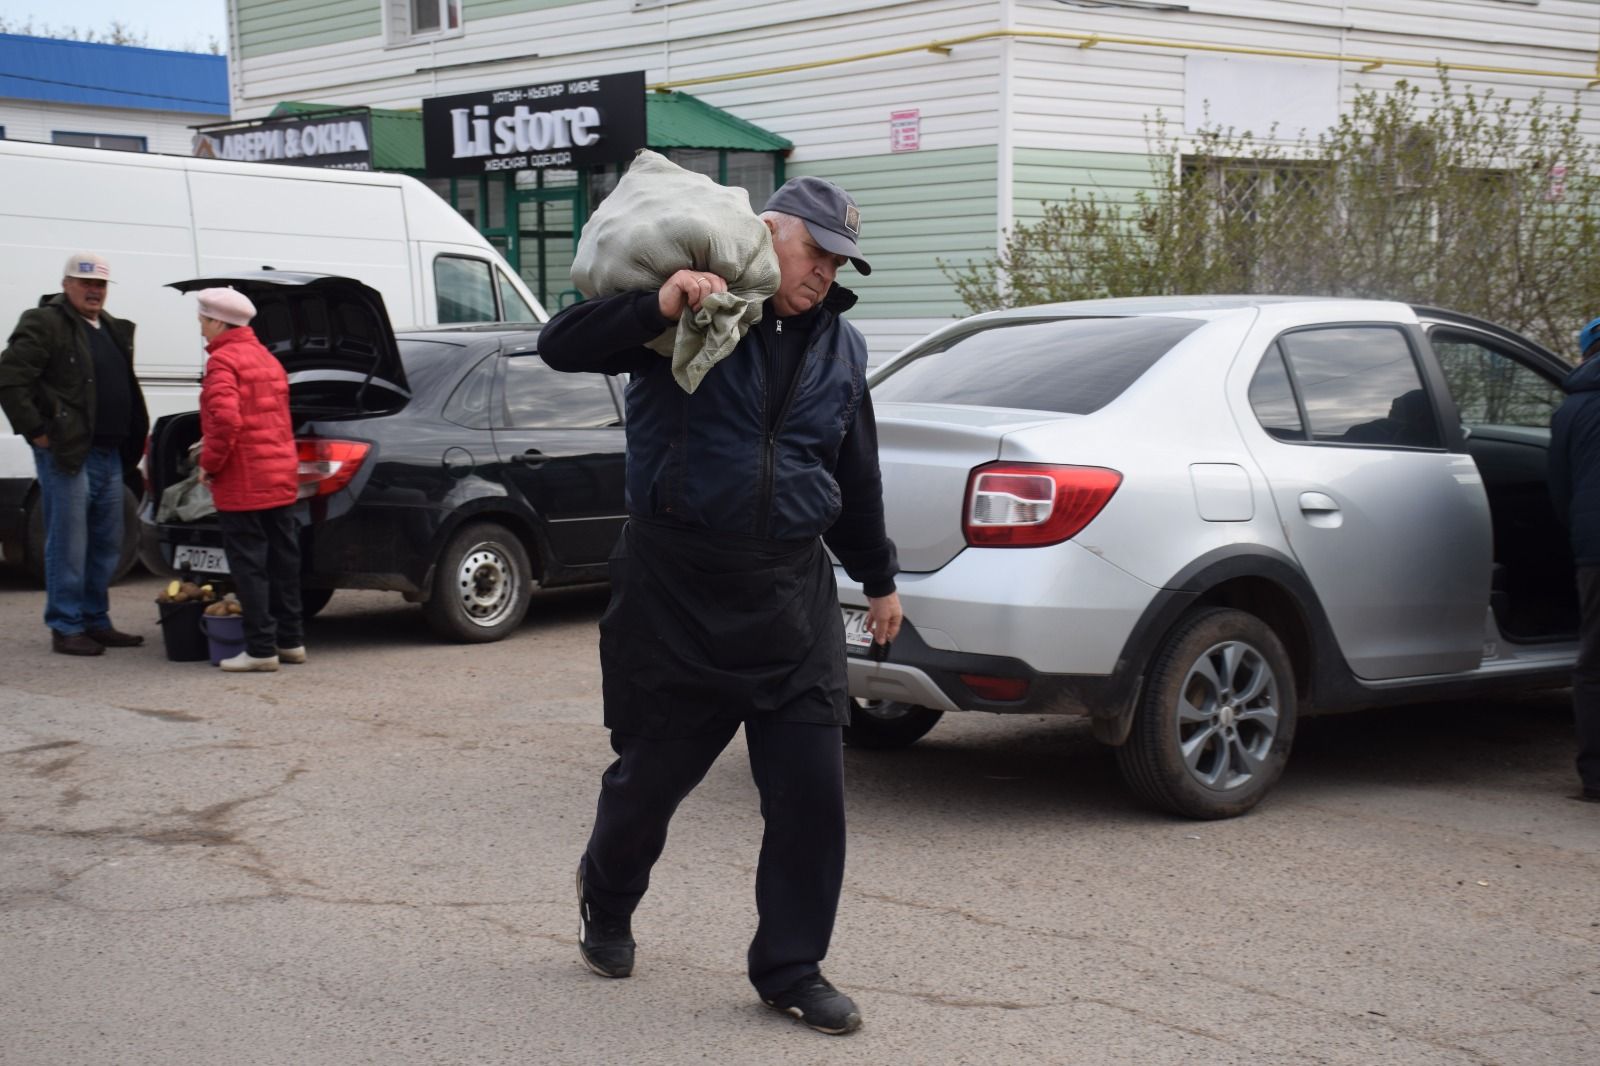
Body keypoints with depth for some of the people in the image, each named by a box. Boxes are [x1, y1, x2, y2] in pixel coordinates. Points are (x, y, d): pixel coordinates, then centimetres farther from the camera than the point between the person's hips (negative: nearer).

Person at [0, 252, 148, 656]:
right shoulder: (44, 324, -8)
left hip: (109, 456, 8)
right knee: (68, 545, -4)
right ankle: (66, 627, 2)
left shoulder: (113, 330, 19)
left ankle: (96, 622, 22)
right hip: (67, 455, -8)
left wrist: (133, 438, 17)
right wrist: (35, 430, -17)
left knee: (107, 545, 13)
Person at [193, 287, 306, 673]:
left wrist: (210, 464, -14)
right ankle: (290, 640, 19)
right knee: (282, 558, 13)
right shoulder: (266, 358, 17)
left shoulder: (223, 360, -12)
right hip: (282, 476, 9)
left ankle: (260, 648, -4)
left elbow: (226, 419, -25)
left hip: (243, 482, -9)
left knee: (249, 565, -4)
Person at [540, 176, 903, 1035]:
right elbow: (562, 346, -13)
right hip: (672, 586, -3)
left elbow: (855, 477, 22)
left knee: (812, 790, -2)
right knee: (652, 771, 10)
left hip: (790, 594, 4)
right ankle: (605, 902, 41)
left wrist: (878, 578, 28)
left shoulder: (841, 349, 11)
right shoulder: (689, 314, -4)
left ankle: (790, 971, 14)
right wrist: (659, 305, -28)